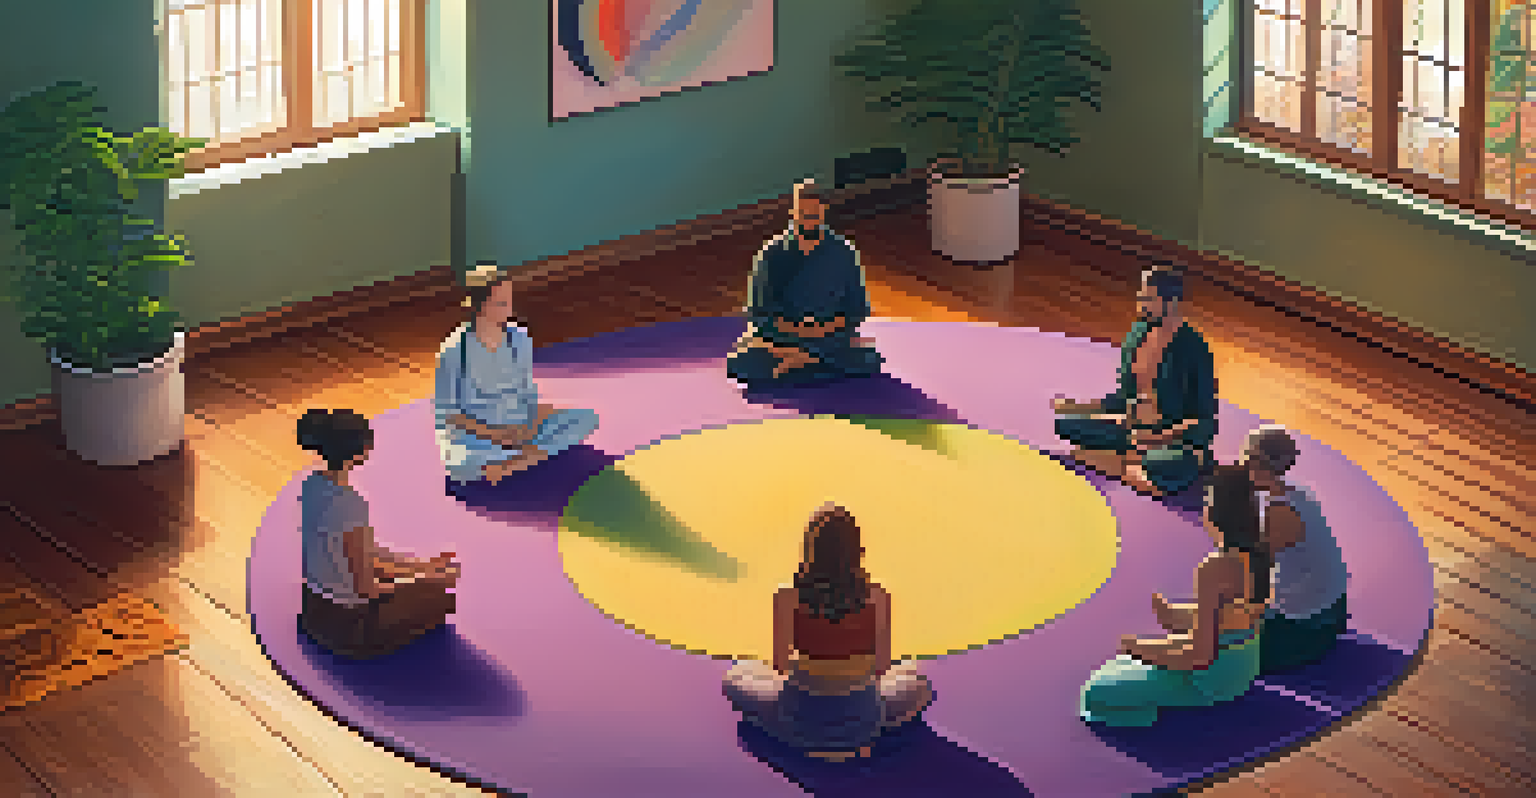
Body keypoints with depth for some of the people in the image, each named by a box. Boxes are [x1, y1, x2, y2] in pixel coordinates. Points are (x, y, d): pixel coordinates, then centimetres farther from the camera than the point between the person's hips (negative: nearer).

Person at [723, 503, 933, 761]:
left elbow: (780, 664, -6)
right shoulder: (877, 598, -13)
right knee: (916, 682, 27)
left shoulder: (788, 598, -15)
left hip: (799, 720, -1)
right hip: (863, 718, 1)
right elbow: (882, 666, -4)